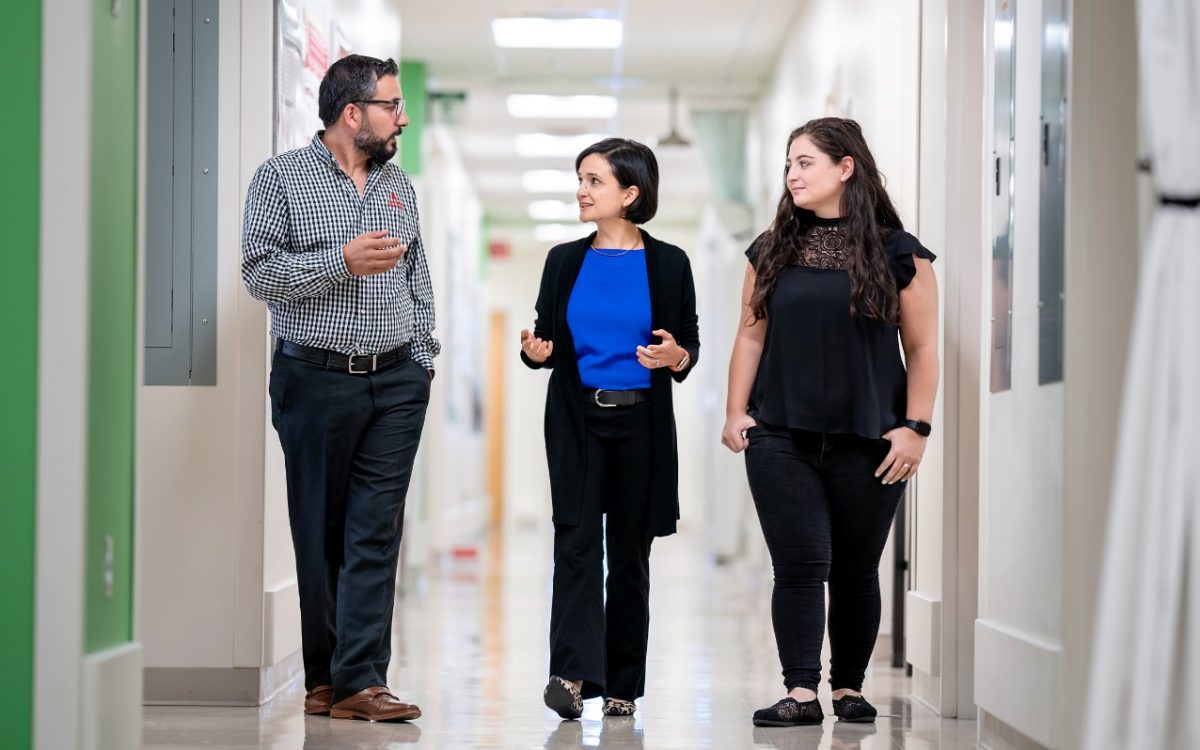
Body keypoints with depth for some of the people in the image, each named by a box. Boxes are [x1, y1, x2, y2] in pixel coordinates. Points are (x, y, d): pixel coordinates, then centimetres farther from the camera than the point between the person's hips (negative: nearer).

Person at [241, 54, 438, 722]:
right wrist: (343, 261, -17)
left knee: (377, 533, -4)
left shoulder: (399, 186, 15)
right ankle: (323, 675, 13)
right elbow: (260, 271, -9)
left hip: (397, 384, 4)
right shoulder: (282, 178, -1)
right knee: (321, 533, 3)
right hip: (317, 380, -4)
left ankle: (360, 680, -7)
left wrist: (423, 359, 12)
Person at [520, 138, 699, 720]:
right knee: (576, 539, -13)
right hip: (576, 418, 1)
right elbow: (548, 342, 12)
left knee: (630, 548, 6)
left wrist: (675, 357, -17)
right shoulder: (564, 262, 7)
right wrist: (536, 352, -10)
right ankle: (573, 674, -23)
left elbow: (690, 349, 5)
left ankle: (622, 685, 15)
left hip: (641, 422, -1)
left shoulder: (667, 264, 1)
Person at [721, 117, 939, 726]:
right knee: (800, 564, -5)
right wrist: (736, 412, 2)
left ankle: (849, 687, 19)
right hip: (782, 438, 2)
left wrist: (915, 427, -7)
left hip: (868, 442, -1)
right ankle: (800, 693, -3)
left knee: (855, 571, 7)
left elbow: (923, 348, -1)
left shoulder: (897, 253, -1)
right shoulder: (772, 251, 9)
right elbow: (751, 335, 10)